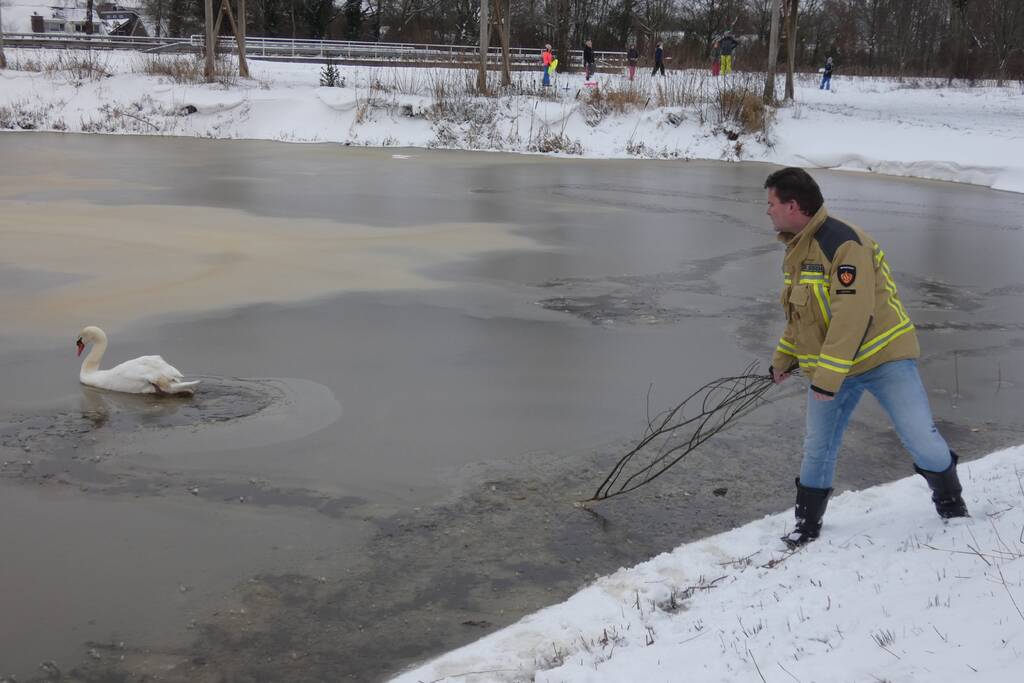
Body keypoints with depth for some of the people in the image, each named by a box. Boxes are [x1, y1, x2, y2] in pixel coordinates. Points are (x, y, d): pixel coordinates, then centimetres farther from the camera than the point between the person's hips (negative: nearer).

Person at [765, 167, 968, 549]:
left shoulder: (843, 244, -23)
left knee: (920, 438, -8)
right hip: (828, 369, 8)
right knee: (817, 450, 10)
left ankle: (951, 504, 17)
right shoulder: (796, 250, 7)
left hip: (882, 357, -8)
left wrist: (827, 378, -29)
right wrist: (783, 359, 30)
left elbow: (852, 316, -29)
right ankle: (807, 525, 24)